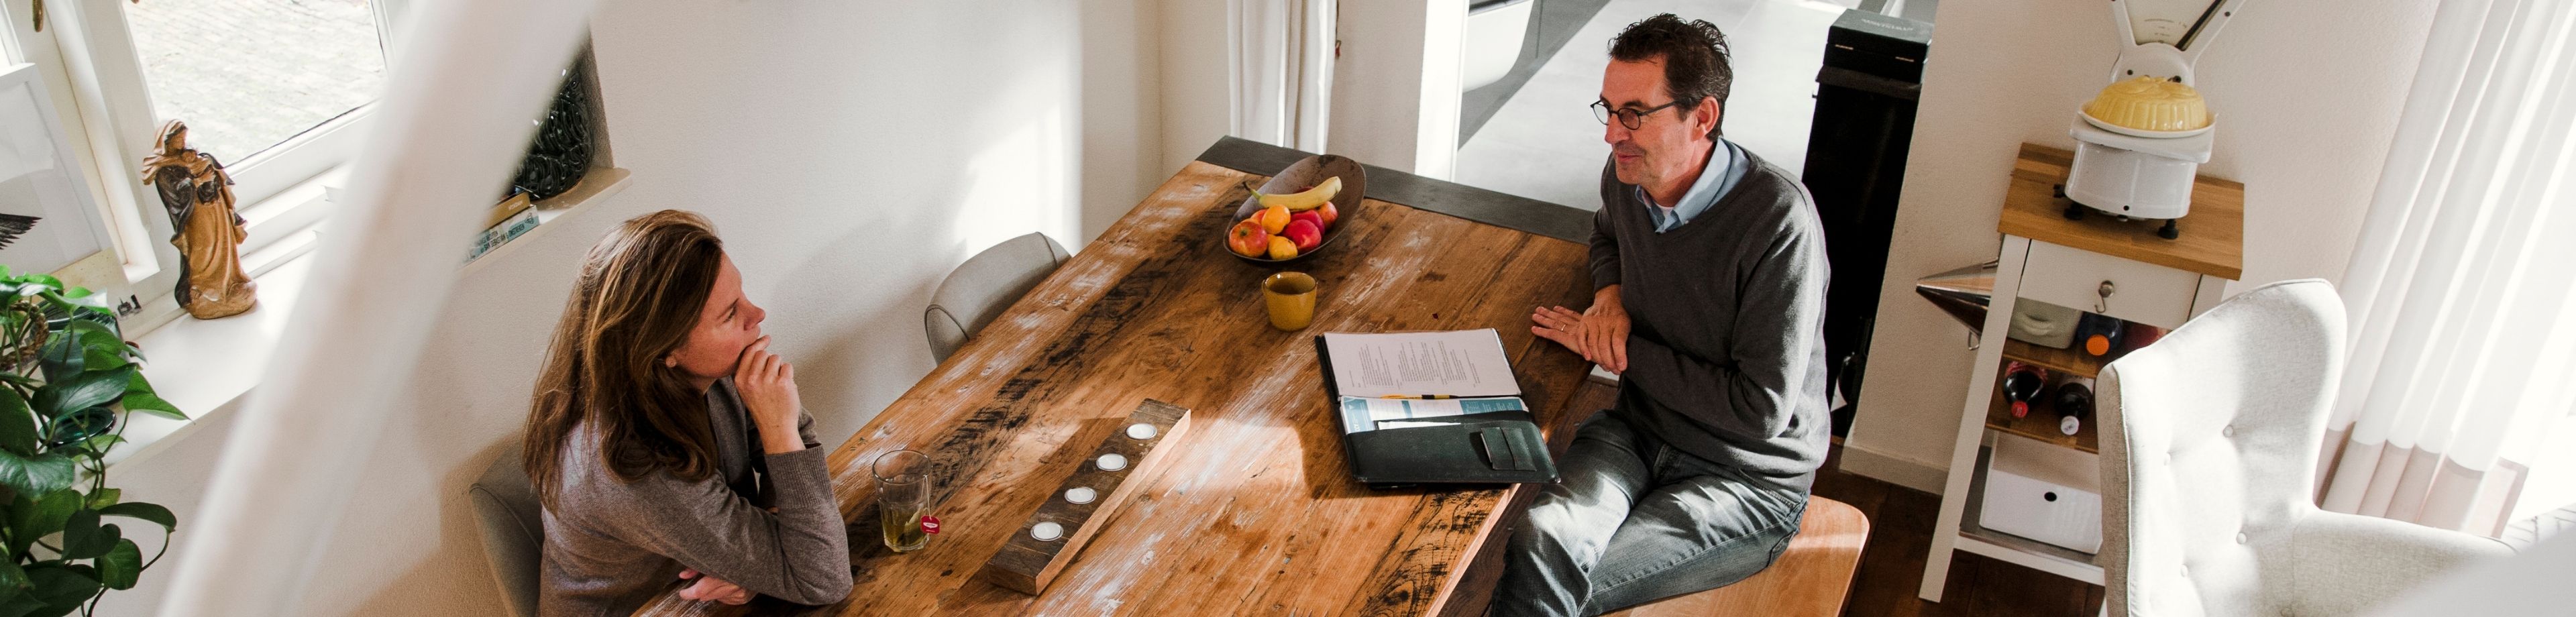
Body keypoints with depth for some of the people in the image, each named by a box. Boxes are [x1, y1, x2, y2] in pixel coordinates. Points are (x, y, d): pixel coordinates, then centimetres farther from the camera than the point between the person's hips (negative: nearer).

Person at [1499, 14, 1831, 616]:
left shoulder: (1779, 221, -23)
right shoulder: (1627, 177, -2)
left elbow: (1760, 410, -21)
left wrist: (1623, 353, -14)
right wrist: (1610, 293, 2)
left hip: (1750, 477, -5)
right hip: (1638, 431, 5)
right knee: (1539, 541, -28)